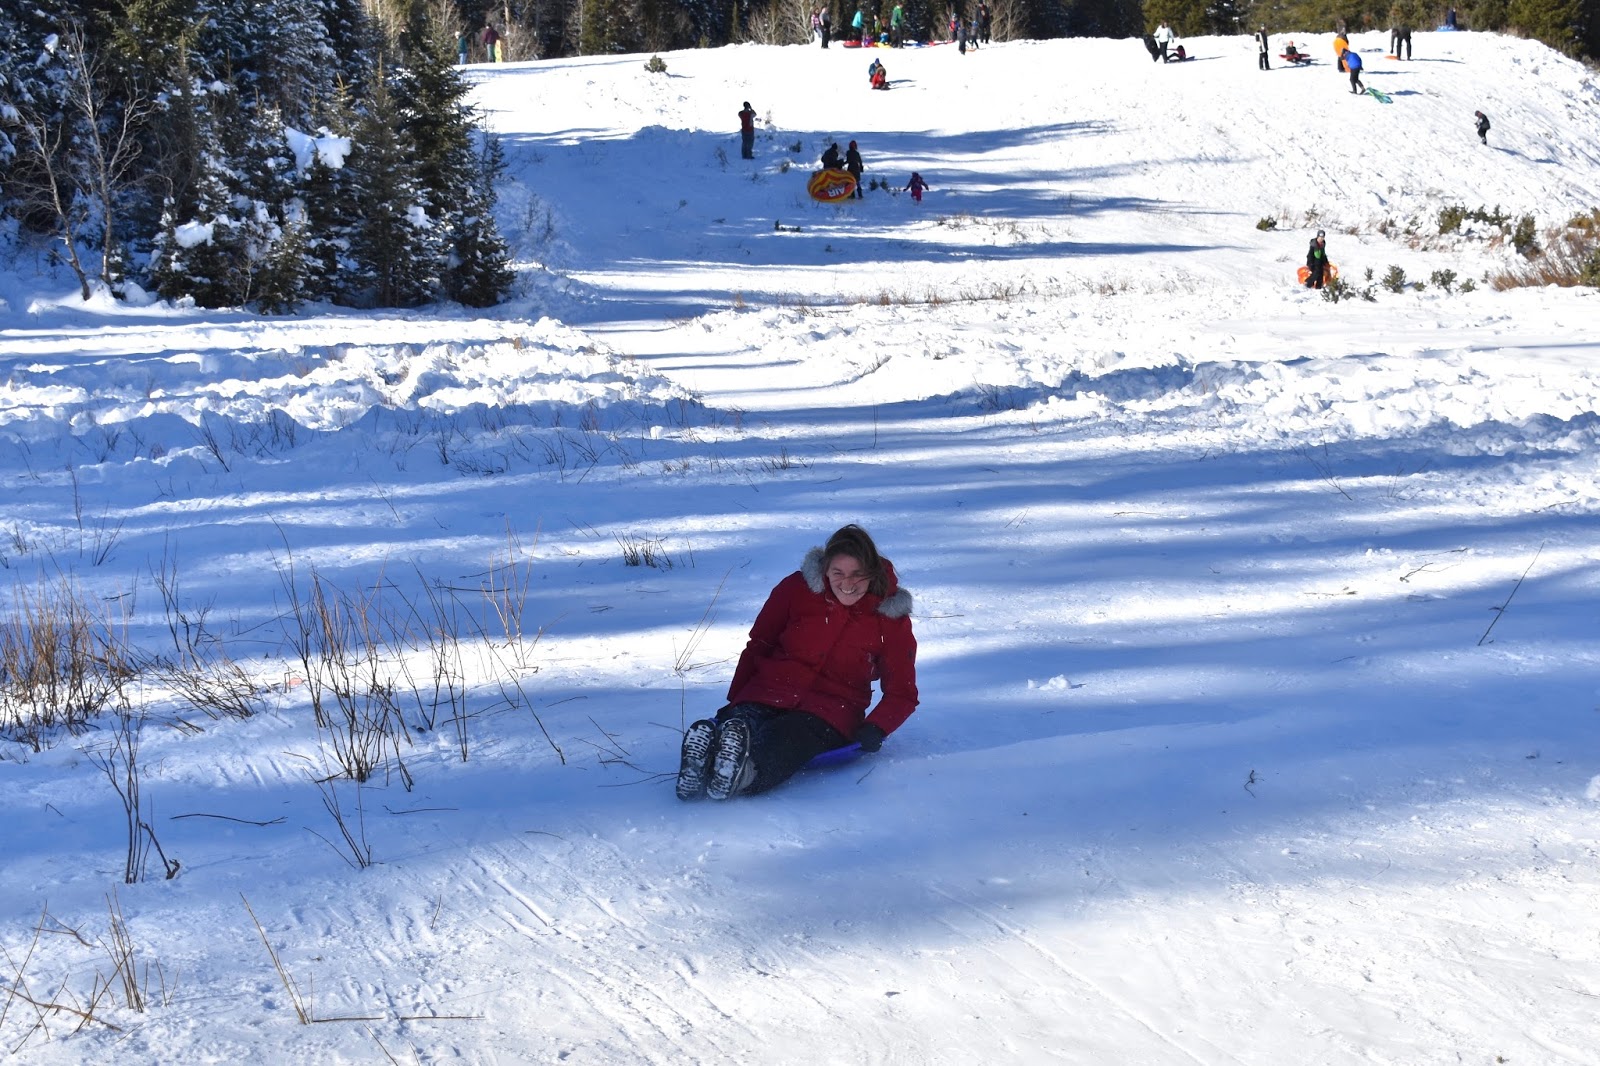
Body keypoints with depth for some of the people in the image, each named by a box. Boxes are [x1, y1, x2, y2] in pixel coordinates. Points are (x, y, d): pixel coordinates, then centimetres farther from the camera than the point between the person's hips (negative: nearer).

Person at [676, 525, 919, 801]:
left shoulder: (891, 618, 1)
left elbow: (902, 693, 9)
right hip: (767, 693, 2)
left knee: (775, 748, -40)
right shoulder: (797, 588, 2)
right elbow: (758, 646, 13)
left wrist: (874, 730, -10)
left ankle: (743, 774, -73)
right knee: (742, 723, -39)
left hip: (832, 710, -2)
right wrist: (733, 703, 10)